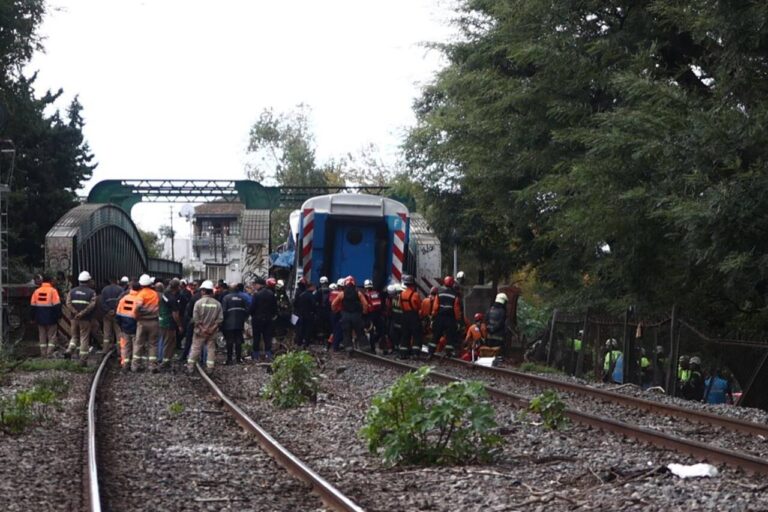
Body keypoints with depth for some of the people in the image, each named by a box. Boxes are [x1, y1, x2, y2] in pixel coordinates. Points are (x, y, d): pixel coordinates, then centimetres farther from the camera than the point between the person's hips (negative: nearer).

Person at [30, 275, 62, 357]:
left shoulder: (36, 291, 5)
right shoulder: (53, 291, -9)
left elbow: (33, 305, 9)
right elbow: (57, 305, -13)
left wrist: (34, 317, 16)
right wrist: (58, 316, -4)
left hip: (40, 319, 4)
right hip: (50, 318, -4)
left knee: (42, 336, 12)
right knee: (52, 336, 2)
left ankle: (43, 354, 11)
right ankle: (49, 353, -7)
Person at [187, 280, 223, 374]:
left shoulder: (199, 302, -11)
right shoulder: (217, 304, -4)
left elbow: (195, 318, -13)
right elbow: (220, 318, -6)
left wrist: (202, 328, -8)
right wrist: (213, 328, -5)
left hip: (200, 331, -1)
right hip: (212, 331, 1)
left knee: (195, 348, 6)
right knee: (211, 349, 10)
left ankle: (190, 367, 9)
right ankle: (209, 368, 10)